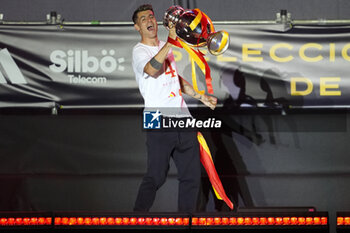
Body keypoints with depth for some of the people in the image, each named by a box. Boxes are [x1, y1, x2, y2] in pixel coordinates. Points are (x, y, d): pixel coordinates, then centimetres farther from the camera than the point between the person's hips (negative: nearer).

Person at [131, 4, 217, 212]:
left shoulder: (166, 47, 21)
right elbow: (152, 69, -27)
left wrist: (201, 98, 27)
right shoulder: (139, 51, -4)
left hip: (182, 117, 7)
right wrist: (170, 42, -33)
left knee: (192, 175, 6)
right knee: (156, 177, -12)